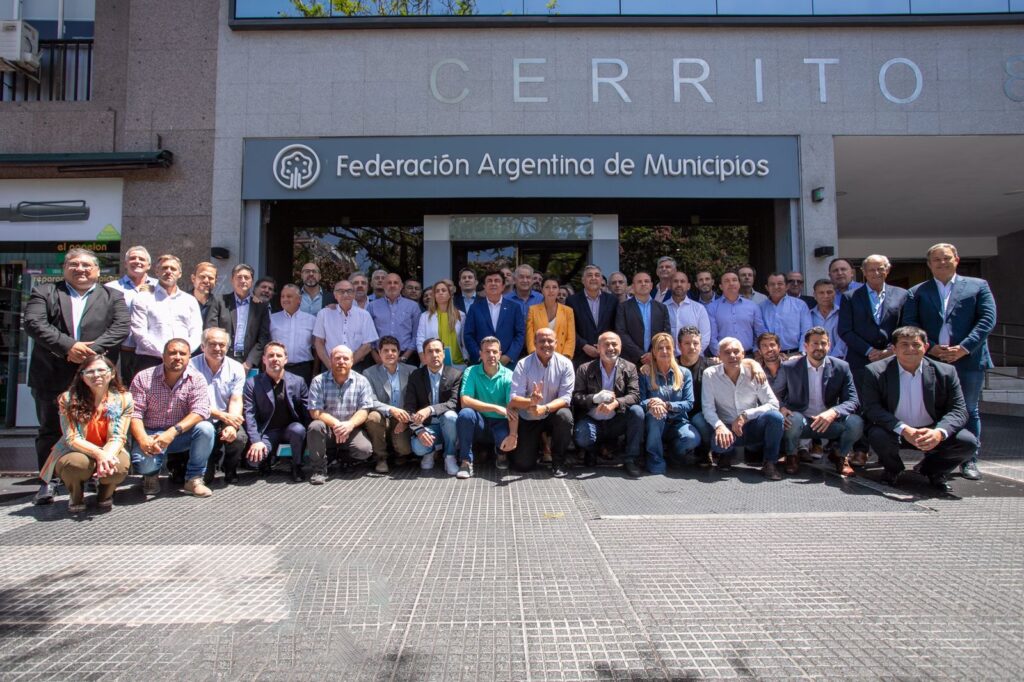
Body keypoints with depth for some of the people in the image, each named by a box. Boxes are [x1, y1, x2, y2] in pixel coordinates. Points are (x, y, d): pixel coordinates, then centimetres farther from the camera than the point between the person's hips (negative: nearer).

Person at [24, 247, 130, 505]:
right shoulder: (44, 293, 9)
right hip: (52, 377, 1)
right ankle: (47, 482, 19)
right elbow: (33, 323, -6)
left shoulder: (113, 297, 10)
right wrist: (68, 346, -18)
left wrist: (92, 349, -17)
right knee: (49, 430, 8)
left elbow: (121, 328, -4)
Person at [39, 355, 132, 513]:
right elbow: (72, 438, -17)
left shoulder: (124, 399, -8)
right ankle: (76, 495, 1)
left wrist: (107, 456, -35)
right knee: (77, 463, -37)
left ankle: (106, 493, 5)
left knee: (120, 466, -34)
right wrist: (98, 453, -34)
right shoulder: (68, 399, -11)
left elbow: (117, 437, -12)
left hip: (109, 453, 1)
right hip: (76, 452, -1)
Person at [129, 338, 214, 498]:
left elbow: (200, 411, -18)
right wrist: (143, 439, -28)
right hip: (150, 434, -1)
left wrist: (174, 431, -32)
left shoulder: (196, 379, -7)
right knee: (143, 463, -30)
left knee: (206, 428, -29)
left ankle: (194, 479, -10)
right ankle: (151, 475, 11)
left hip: (181, 435, 1)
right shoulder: (143, 378, -6)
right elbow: (134, 414, -10)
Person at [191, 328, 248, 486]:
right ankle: (206, 474, 5)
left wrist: (232, 426, -24)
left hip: (226, 420, 2)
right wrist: (223, 416, -21)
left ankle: (230, 473, 8)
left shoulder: (236, 368, 1)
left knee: (239, 437, -27)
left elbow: (235, 401, -5)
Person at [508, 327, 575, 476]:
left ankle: (558, 461, -9)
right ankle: (537, 445, 26)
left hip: (552, 415, 1)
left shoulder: (564, 364, -11)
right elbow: (514, 400, -18)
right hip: (528, 419, 0)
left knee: (565, 415, -33)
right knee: (522, 465, -10)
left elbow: (565, 398, -17)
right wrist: (531, 402, -40)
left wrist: (545, 408, -35)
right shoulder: (523, 365, -12)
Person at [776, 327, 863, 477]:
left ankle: (840, 456, 6)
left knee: (856, 422, -27)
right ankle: (792, 456, -3)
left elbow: (853, 401, -7)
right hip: (801, 421, -2)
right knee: (793, 419, -36)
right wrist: (781, 408, -22)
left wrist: (833, 412, -28)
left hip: (829, 423, 2)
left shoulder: (841, 367, -1)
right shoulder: (790, 367, -4)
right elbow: (776, 395, 2)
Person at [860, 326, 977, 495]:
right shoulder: (876, 371, -10)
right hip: (894, 433, -2)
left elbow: (958, 410, -7)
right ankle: (893, 469, 4)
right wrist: (904, 430, -31)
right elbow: (872, 409, -17)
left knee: (968, 442, -22)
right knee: (878, 435, -33)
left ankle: (933, 470, 12)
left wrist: (939, 432, -28)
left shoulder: (945, 372, -4)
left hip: (931, 433, 2)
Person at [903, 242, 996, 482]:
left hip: (968, 360, 0)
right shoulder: (917, 292, 10)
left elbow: (987, 319, -1)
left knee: (969, 411, 7)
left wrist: (964, 348, -12)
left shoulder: (978, 286, 9)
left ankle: (969, 460, 16)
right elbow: (910, 323, 1)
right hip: (930, 361, 1)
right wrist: (931, 347, -13)